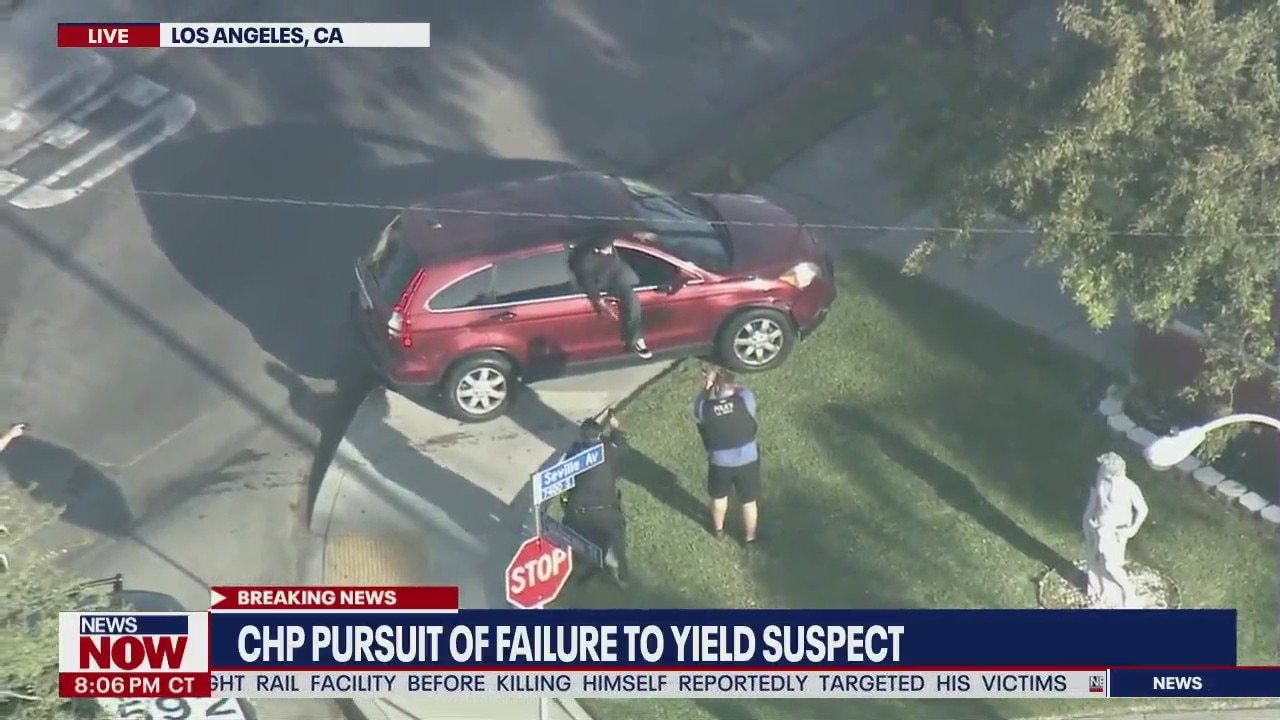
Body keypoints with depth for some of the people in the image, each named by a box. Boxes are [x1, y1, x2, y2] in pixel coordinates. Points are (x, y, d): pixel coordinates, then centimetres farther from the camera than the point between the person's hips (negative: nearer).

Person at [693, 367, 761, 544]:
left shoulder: (704, 408, -25)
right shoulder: (745, 400, -25)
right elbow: (743, 390, -2)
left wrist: (707, 385, -11)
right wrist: (730, 384, -4)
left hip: (719, 462, 1)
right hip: (747, 460, -1)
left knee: (719, 497, 29)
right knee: (749, 501, 22)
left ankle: (718, 529, 51)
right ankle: (750, 537, 40)